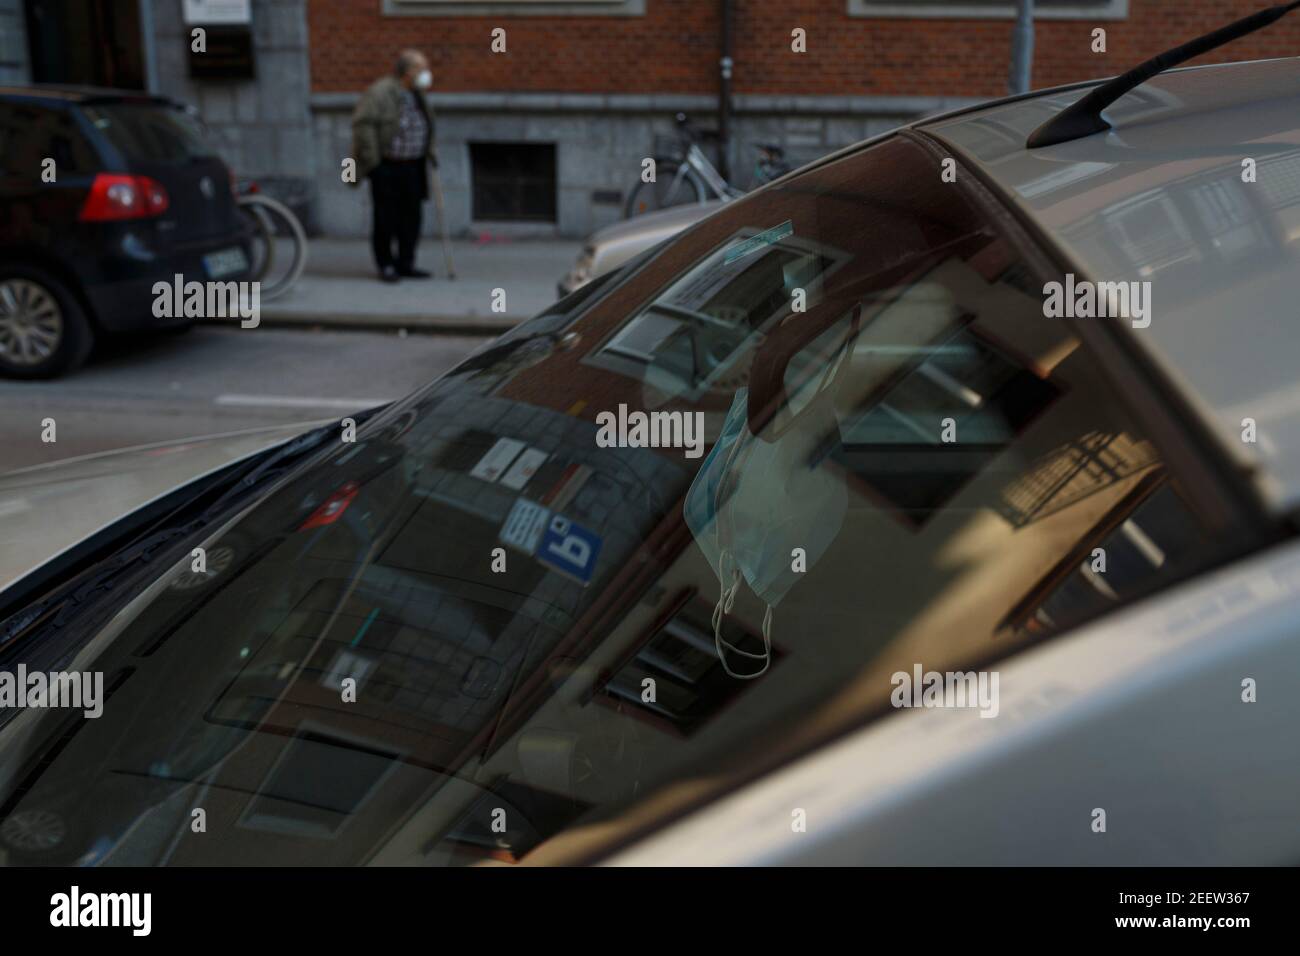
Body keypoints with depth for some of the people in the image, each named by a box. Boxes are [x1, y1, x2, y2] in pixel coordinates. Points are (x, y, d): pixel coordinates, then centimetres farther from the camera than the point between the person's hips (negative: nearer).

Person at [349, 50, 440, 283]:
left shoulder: (416, 95, 13)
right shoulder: (380, 92, -12)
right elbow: (362, 123, -17)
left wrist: (429, 152, 17)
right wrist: (371, 159, -19)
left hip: (412, 167, 7)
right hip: (385, 166, -7)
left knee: (411, 217, 5)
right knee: (386, 217, -2)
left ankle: (405, 263, 14)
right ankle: (386, 265, 8)